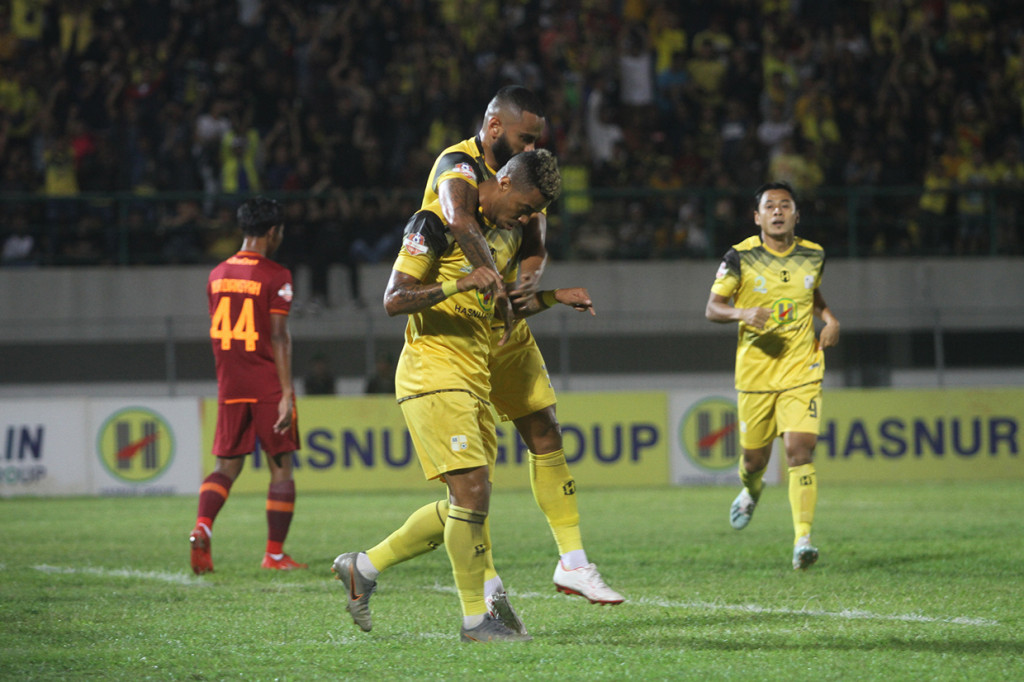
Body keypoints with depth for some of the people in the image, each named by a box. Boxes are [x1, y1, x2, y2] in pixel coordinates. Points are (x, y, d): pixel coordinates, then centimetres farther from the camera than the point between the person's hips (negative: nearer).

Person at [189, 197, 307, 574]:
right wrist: (287, 394, -15)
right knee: (281, 468, 5)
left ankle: (202, 528, -16)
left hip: (230, 386, 5)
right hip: (268, 385, -5)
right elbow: (279, 337, -14)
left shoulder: (218, 275, 9)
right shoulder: (275, 276, -9)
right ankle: (275, 554, 5)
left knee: (227, 466, 9)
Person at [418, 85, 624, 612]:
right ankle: (488, 587, -1)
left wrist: (531, 277, -21)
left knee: (546, 435, 9)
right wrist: (497, 287, -44)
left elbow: (535, 243, 2)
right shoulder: (459, 166, -19)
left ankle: (572, 563, 17)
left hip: (506, 328, 8)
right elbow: (459, 220, -42)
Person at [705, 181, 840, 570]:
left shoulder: (813, 256, 5)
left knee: (799, 448, -16)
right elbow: (712, 308, -6)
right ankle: (751, 489, 47)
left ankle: (803, 539, -18)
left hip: (802, 372, 1)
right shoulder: (741, 258, -6)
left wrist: (829, 319, 6)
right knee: (755, 456, 8)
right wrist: (742, 313, -26)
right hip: (755, 373, -1)